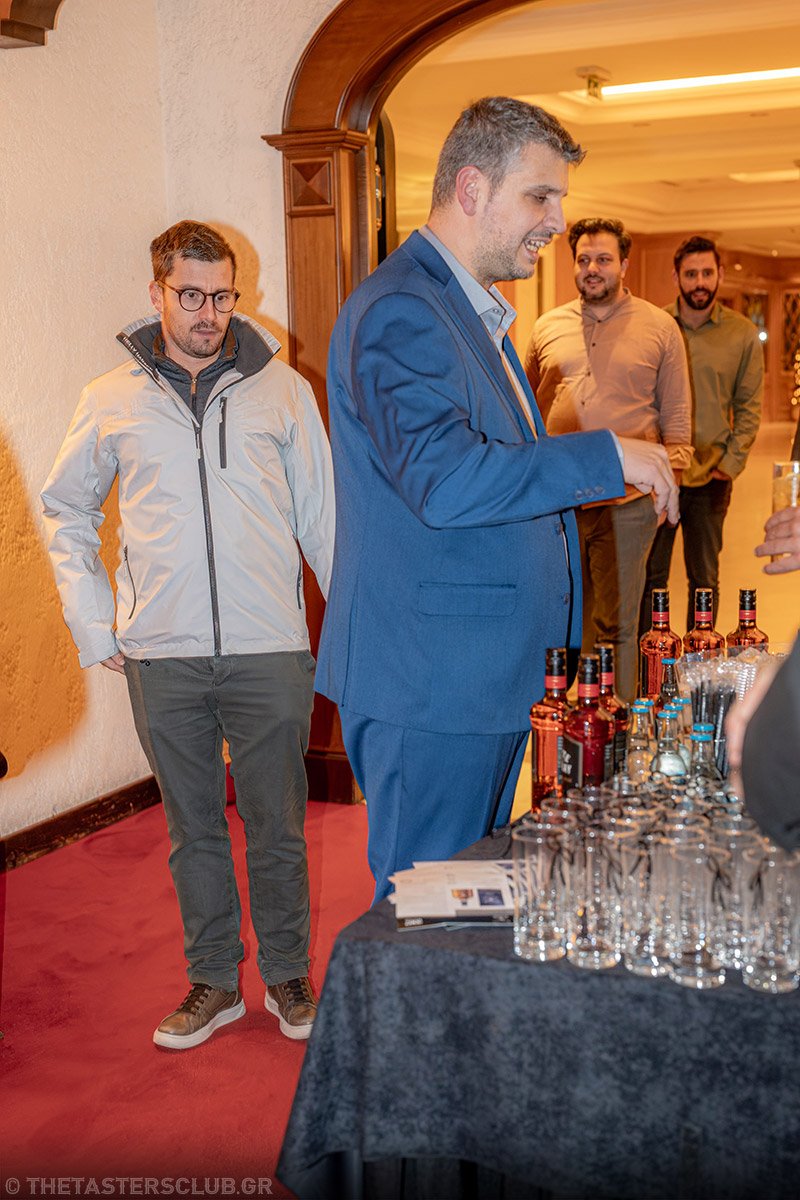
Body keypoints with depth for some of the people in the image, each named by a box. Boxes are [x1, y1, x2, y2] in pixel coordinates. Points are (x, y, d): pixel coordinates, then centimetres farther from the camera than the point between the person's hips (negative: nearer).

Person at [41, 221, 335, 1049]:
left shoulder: (282, 390, 4)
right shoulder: (112, 402, 6)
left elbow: (323, 517, 7)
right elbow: (66, 514, 14)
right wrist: (95, 627, 6)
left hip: (270, 649, -1)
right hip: (162, 656, 1)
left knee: (277, 826, 8)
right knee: (192, 829, 12)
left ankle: (288, 976, 26)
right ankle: (213, 981, 27)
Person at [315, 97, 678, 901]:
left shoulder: (475, 311, 19)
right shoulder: (399, 310, -16)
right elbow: (444, 480, -30)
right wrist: (607, 457, -21)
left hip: (488, 677, 10)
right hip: (430, 686, -10)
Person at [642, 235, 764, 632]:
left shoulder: (743, 335, 2)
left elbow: (749, 406, 6)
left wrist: (731, 463, -4)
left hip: (711, 479, 1)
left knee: (704, 580, 9)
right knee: (649, 577, 6)